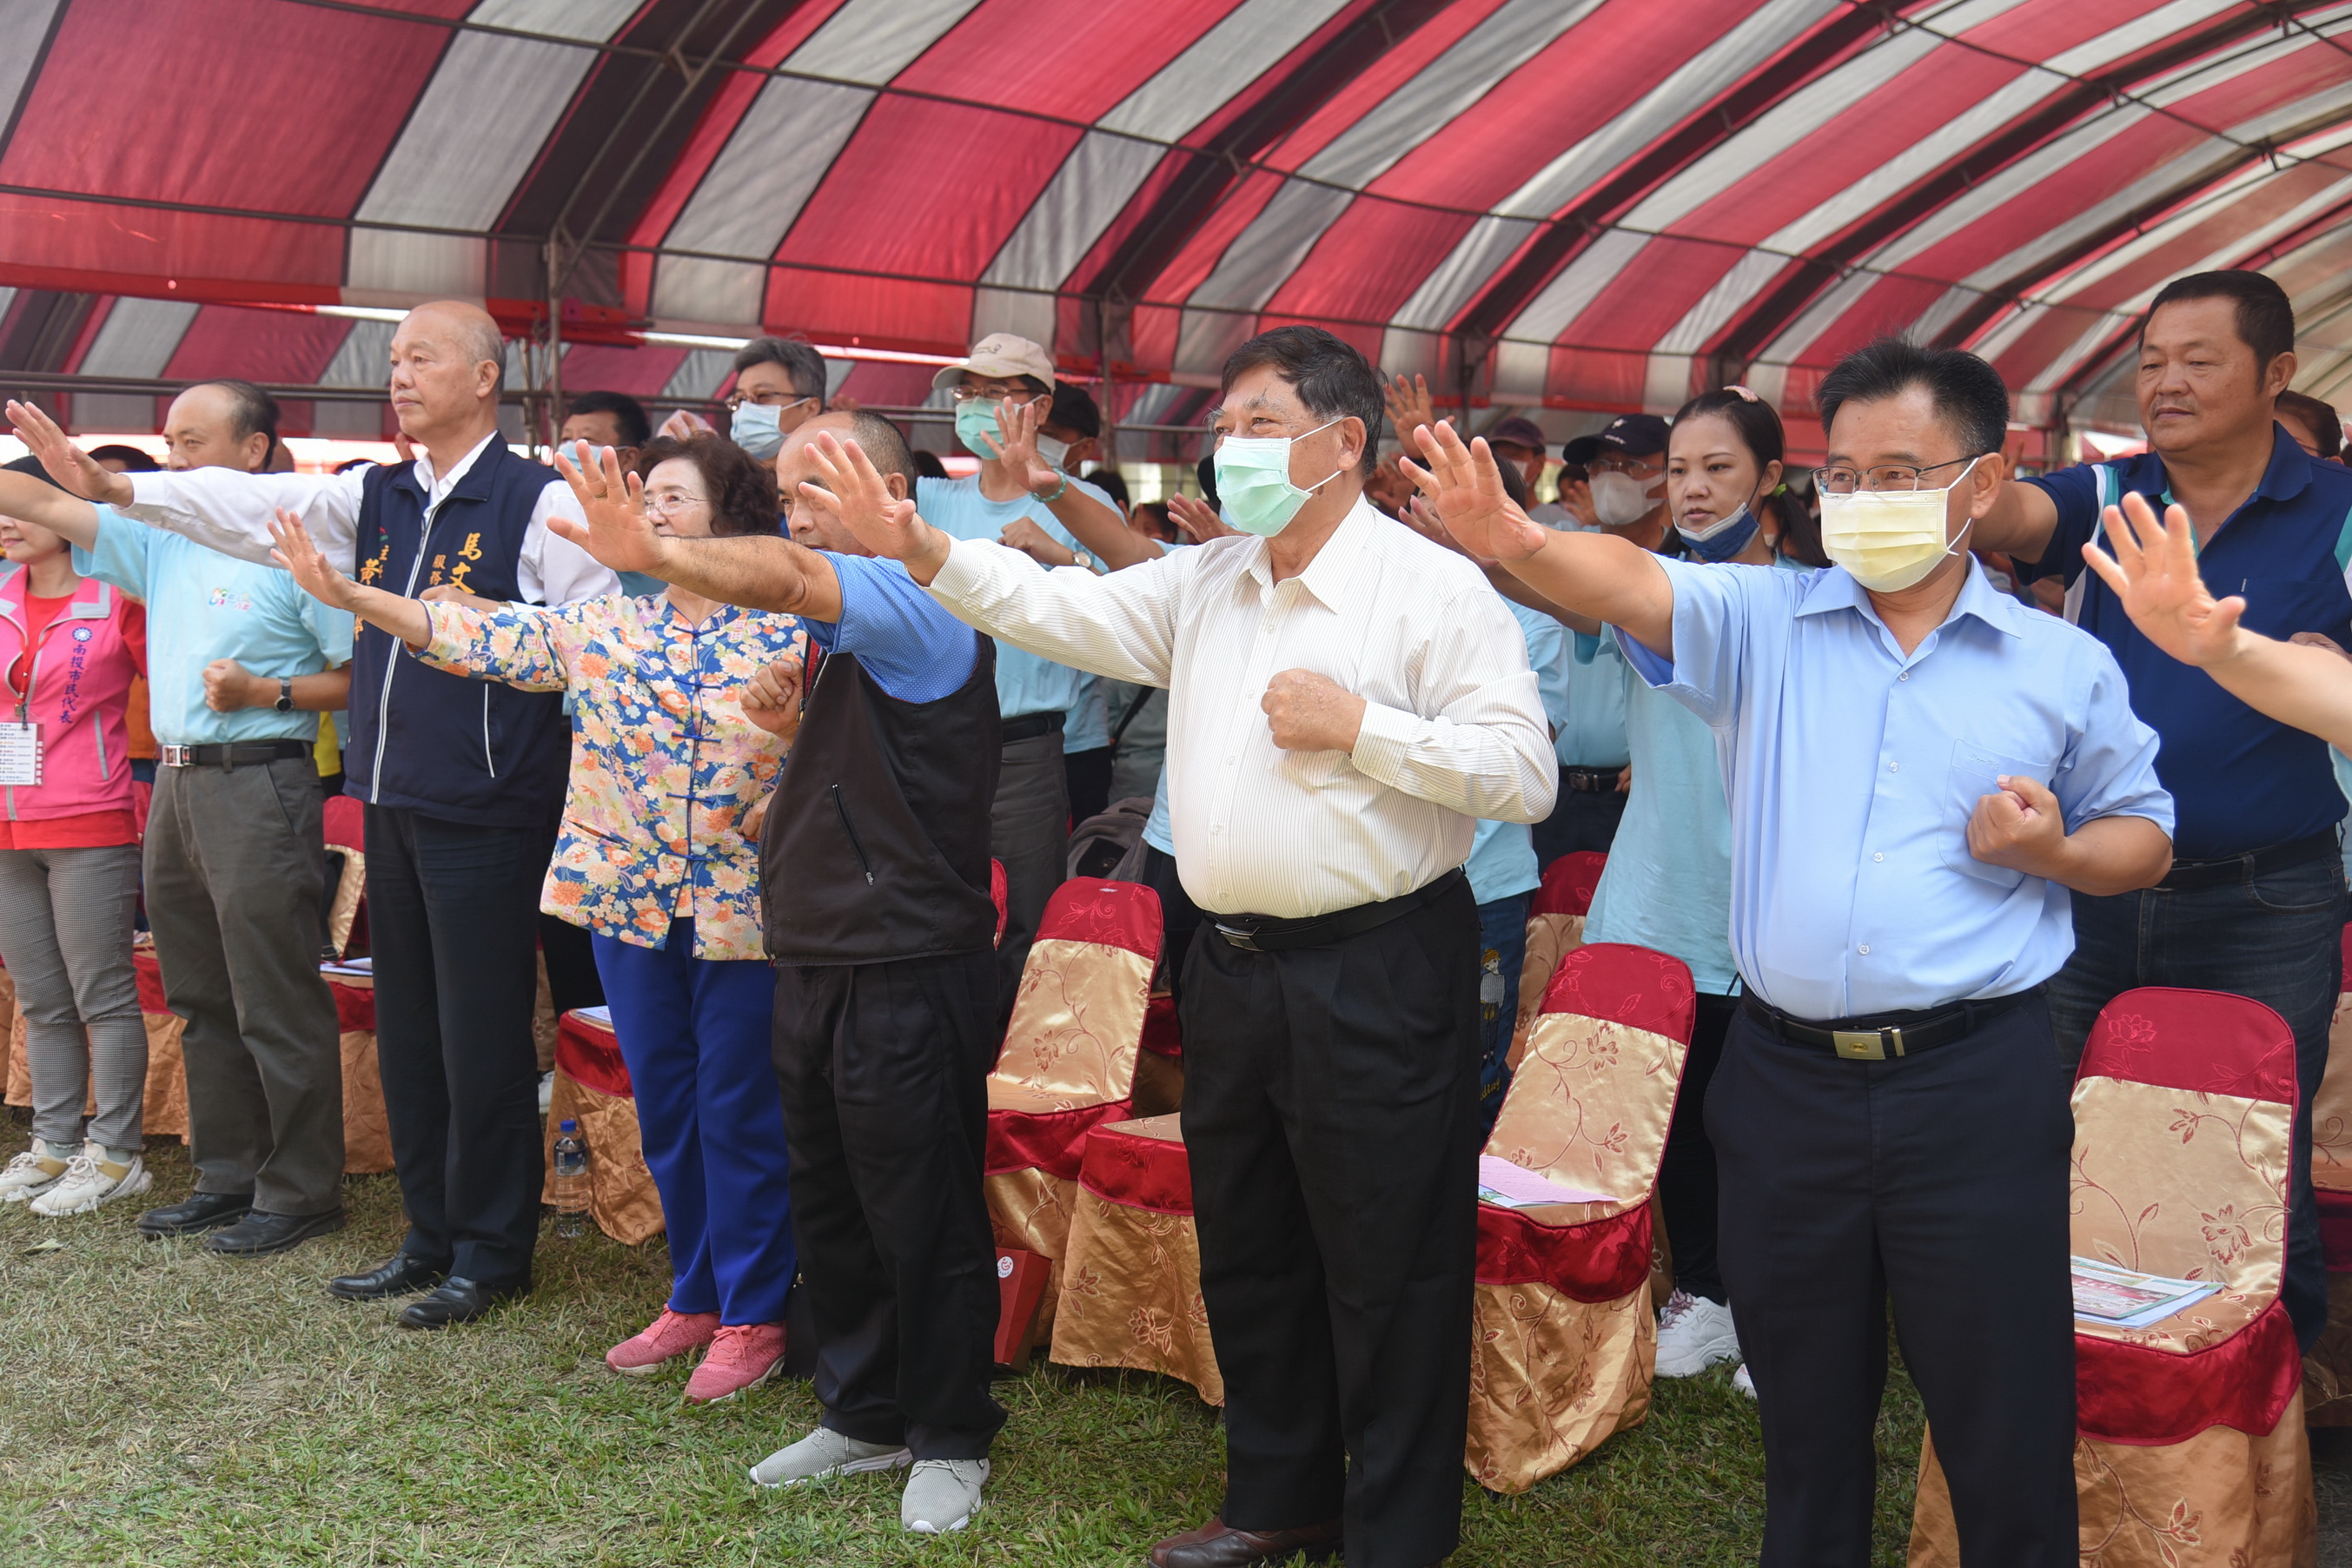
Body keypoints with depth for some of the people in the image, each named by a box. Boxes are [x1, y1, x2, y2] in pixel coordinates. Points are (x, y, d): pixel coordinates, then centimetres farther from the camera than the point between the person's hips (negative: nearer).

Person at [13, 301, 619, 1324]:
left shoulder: (539, 502, -6)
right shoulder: (378, 498, 13)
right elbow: (254, 506, 4)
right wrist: (113, 487, -5)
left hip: (485, 809, -7)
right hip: (392, 802, 7)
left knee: (482, 1035, -1)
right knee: (406, 1030, 14)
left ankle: (492, 1251, 13)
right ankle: (432, 1233, 26)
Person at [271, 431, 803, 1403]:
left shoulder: (788, 634, -5)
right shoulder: (604, 627, 6)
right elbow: (481, 637, 0)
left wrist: (789, 728, -27)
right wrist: (346, 595, -6)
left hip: (742, 910, -4)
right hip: (629, 900, 5)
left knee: (738, 1113, 2)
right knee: (664, 1108, 13)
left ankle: (752, 1317, 15)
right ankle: (694, 1298, 28)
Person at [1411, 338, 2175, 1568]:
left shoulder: (2064, 667, 4)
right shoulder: (1762, 623, 3)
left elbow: (2145, 837, 14)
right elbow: (1634, 586, -16)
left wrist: (2054, 853, -8)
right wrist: (1511, 537, -36)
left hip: (1975, 1087, -1)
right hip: (1787, 1081, 1)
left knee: (2005, 1425, 7)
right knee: (1805, 1411, 17)